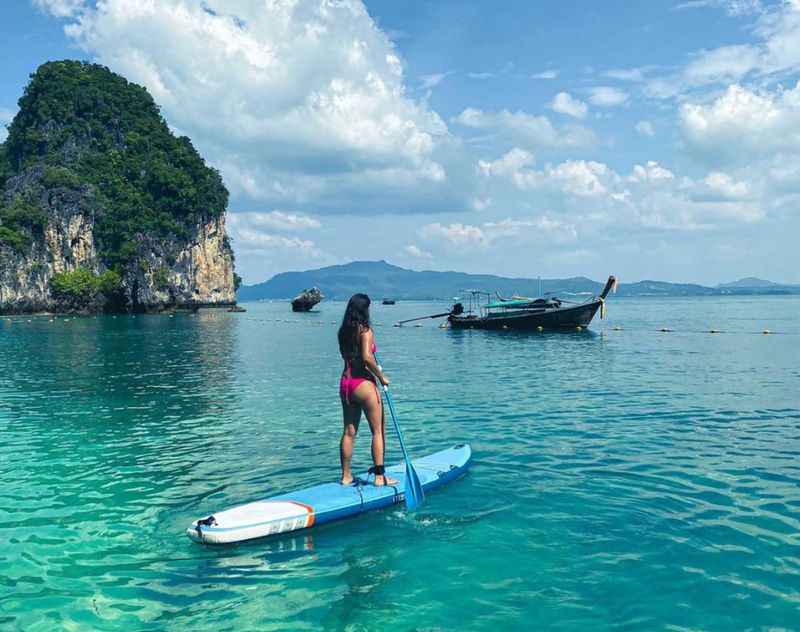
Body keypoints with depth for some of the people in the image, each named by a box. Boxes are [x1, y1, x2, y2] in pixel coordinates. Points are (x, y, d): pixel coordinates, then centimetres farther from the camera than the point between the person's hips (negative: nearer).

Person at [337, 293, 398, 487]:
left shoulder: (343, 331, 8)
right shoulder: (365, 331, -13)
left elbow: (347, 356, 8)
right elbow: (367, 357, -24)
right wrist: (381, 376, -13)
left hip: (345, 382, 7)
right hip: (363, 383, -7)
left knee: (349, 432, 13)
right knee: (378, 431, 5)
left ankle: (346, 476, 19)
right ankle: (380, 476, 8)